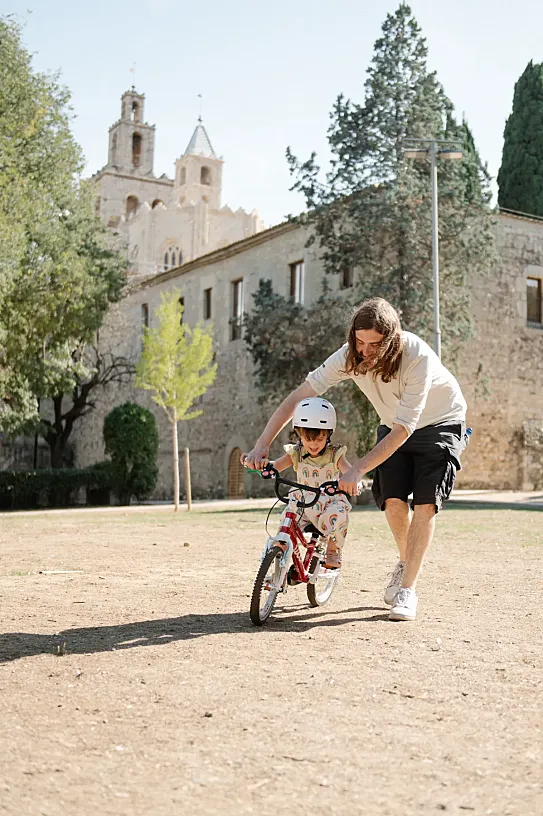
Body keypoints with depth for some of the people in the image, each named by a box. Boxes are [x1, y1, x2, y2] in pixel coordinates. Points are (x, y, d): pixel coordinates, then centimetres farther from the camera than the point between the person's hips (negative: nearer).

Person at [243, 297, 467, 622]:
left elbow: (404, 429, -36)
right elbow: (298, 397, -20)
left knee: (425, 503, -16)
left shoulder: (417, 357, -35)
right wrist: (262, 446, -27)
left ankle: (407, 589, -9)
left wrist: (357, 470, -42)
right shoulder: (350, 356, -22)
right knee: (393, 500, -11)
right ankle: (407, 563, 17)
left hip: (441, 423, -4)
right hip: (395, 427, 4)